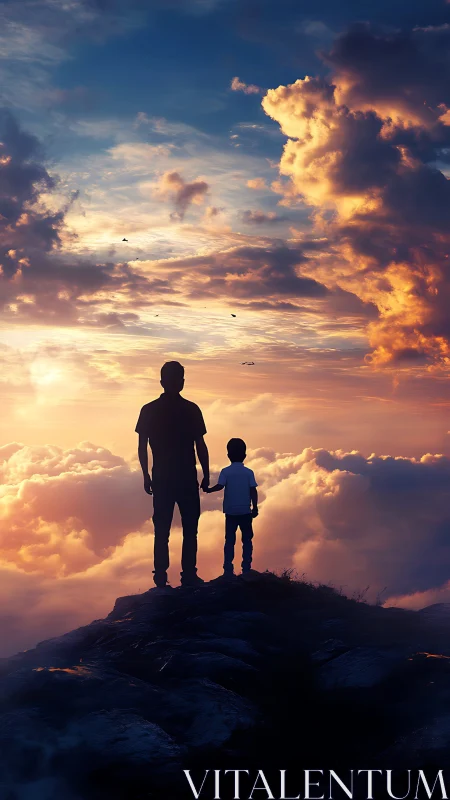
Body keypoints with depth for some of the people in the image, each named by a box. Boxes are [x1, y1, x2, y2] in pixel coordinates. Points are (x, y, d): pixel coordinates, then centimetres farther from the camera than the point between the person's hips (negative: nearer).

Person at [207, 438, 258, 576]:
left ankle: (228, 569, 2)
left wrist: (209, 490, 1)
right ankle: (246, 568, 5)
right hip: (245, 511, 0)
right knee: (247, 539, 9)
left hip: (230, 511, 0)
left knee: (230, 540, 6)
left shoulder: (225, 471, -3)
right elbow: (253, 490, -6)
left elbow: (220, 486, -15)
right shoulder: (249, 472, -2)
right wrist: (255, 507, -1)